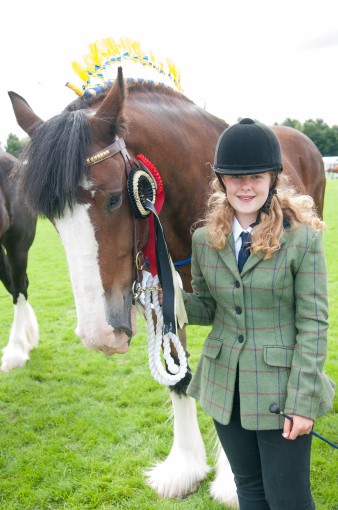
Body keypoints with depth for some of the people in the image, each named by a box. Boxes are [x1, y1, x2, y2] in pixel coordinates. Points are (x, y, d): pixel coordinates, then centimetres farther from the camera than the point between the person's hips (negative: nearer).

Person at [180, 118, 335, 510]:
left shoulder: (303, 239, -13)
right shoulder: (205, 239, 0)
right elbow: (206, 308, 8)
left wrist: (302, 400, -15)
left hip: (280, 389, -4)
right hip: (225, 388, 4)